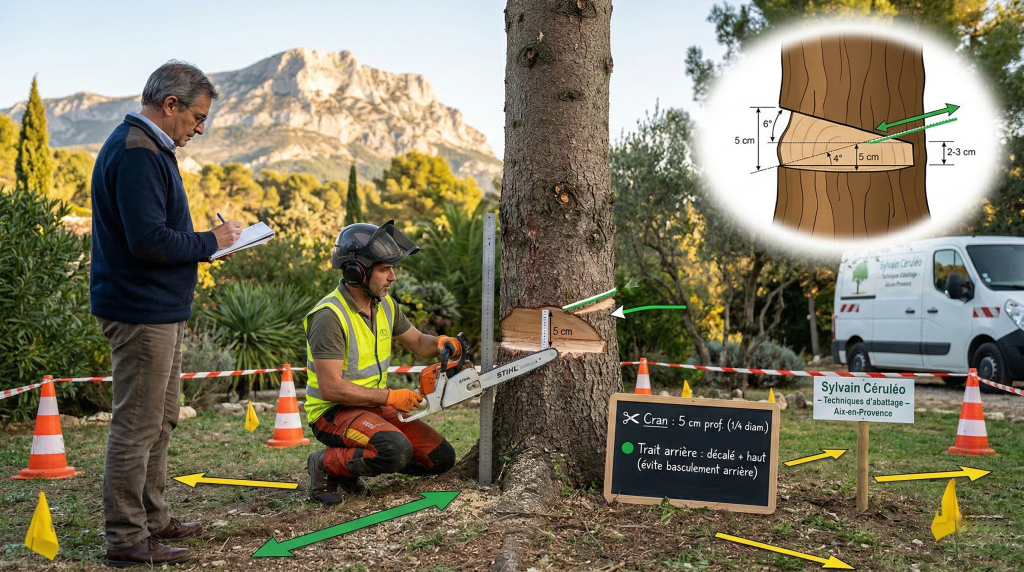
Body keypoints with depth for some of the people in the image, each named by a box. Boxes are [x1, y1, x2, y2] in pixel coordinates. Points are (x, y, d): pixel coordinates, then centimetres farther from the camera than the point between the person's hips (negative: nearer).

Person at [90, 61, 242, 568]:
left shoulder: (147, 149, 16)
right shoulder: (136, 153, -18)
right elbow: (149, 241, -26)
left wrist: (208, 240, 7)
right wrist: (211, 242, -13)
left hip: (159, 310, 11)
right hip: (142, 311, -11)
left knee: (160, 421, 18)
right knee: (137, 426, -3)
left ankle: (151, 518, 29)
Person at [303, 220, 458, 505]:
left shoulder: (384, 305, 3)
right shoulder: (330, 316, -23)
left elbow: (418, 343, 16)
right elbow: (331, 387, -25)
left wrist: (440, 342, -8)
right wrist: (390, 396, -21)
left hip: (374, 406, 9)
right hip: (333, 411, -8)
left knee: (441, 457, 3)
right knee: (397, 450, -34)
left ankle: (353, 460, 14)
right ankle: (325, 465, -7)